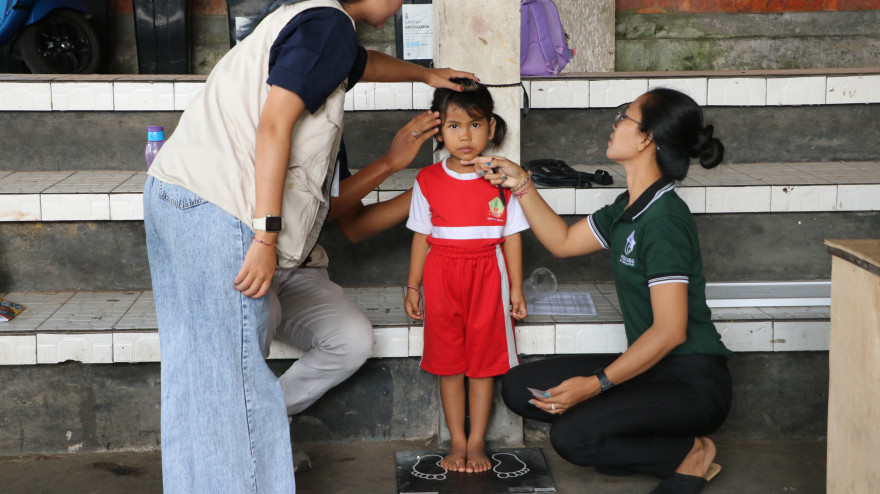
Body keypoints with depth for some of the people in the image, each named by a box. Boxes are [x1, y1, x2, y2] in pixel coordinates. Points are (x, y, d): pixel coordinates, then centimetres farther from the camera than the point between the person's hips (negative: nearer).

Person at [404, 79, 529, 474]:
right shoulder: (428, 181, 0)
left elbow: (512, 237, 2)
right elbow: (421, 237, 6)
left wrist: (515, 288, 2)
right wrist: (413, 286, 6)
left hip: (487, 278, -1)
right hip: (442, 278, 1)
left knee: (483, 362, 5)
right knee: (448, 364, 7)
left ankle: (477, 442, 16)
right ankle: (456, 442, 19)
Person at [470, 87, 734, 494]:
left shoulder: (664, 218, -20)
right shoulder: (627, 209, 9)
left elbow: (670, 331, -24)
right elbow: (563, 241, 24)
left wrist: (597, 384, -25)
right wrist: (519, 183, 16)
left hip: (692, 381, -10)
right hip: (649, 368, 10)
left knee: (572, 435, -28)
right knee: (519, 387, 4)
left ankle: (690, 455, -5)